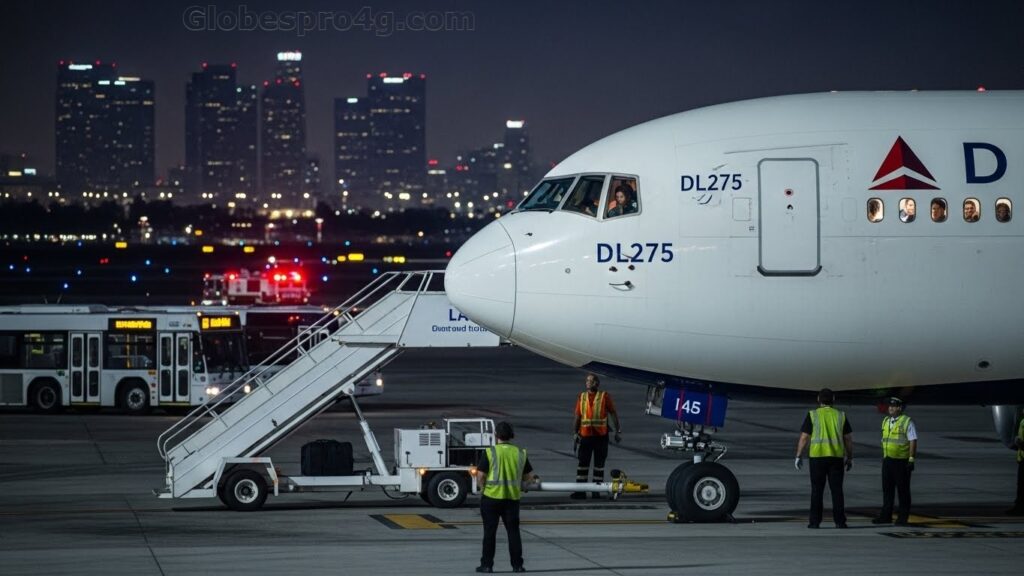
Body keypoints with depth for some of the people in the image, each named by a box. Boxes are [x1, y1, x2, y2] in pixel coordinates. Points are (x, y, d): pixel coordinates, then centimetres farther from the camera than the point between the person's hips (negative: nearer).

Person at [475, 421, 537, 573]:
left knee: (490, 532, 6)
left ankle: (487, 564, 8)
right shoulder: (520, 453, 1)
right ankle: (517, 565, 10)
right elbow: (529, 477, 5)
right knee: (513, 531, 10)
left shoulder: (490, 452, -10)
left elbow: (480, 477, -11)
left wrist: (484, 485, 8)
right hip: (512, 498, 2)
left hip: (491, 498, -2)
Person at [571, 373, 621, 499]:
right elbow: (577, 416, 12)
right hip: (585, 435, 3)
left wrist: (618, 431, -2)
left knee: (599, 464, 4)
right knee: (582, 463, -1)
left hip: (601, 436, -2)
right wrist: (575, 432, 6)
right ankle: (580, 491, 0)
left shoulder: (605, 396, 0)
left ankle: (597, 491, 11)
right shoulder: (582, 397, 10)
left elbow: (613, 414, 2)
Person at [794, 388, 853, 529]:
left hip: (817, 457, -2)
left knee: (817, 490, 4)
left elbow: (804, 437, -5)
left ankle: (815, 521, 2)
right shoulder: (841, 416, 4)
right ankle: (840, 521, 2)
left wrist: (798, 456, 3)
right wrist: (850, 458, 14)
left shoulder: (812, 415, -3)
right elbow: (848, 439, 6)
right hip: (836, 457, 2)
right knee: (837, 490, 5)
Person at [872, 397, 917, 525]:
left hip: (902, 461, -6)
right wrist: (883, 457, 16)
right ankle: (886, 516, 11)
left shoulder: (907, 422, -8)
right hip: (887, 460, 6)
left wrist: (911, 459, -16)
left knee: (903, 490, 1)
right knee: (887, 489, 6)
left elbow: (913, 441, -11)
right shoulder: (885, 421, 12)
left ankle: (903, 517, 6)